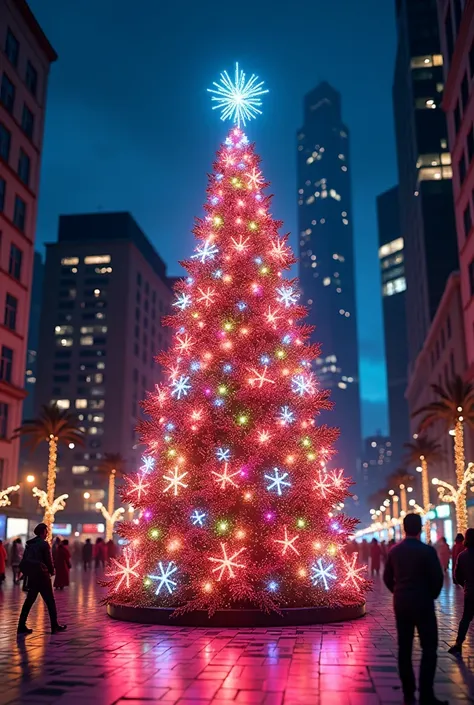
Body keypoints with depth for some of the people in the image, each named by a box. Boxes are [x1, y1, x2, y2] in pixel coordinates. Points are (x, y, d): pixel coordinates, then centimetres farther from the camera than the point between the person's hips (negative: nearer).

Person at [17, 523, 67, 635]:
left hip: (31, 576, 7)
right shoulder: (44, 544, -10)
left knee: (29, 600, 13)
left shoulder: (29, 544, 10)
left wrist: (28, 572, 16)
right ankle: (55, 626, 5)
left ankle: (21, 626, 8)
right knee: (50, 601, 2)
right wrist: (52, 571, 8)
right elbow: (49, 560, -9)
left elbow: (25, 560, 10)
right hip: (42, 575, -6)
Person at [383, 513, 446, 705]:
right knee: (429, 648, 3)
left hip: (401, 603, 5)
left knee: (404, 648, 11)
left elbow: (387, 577, 6)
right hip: (422, 603, -5)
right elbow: (438, 578, -13)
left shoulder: (394, 551, 1)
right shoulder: (427, 550, -14)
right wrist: (432, 595, 5)